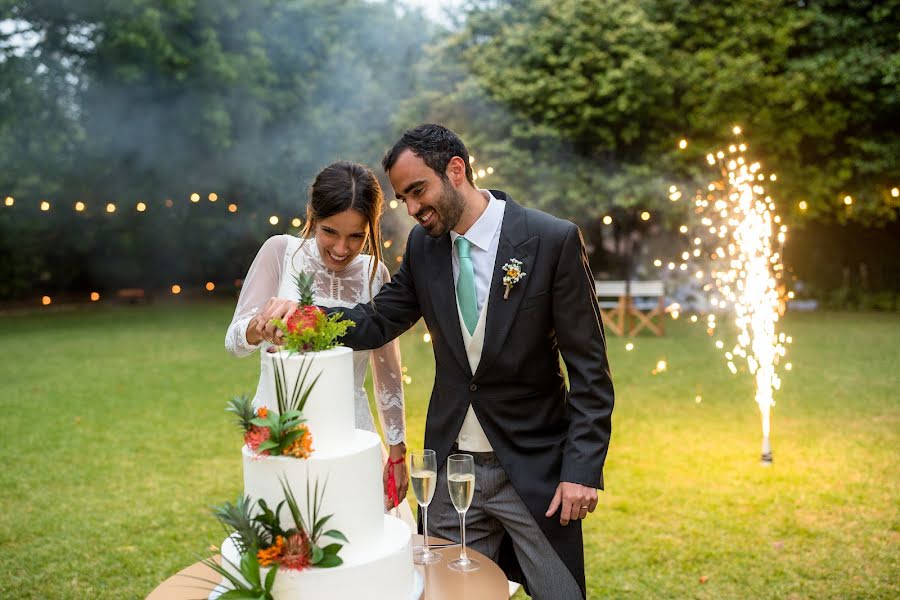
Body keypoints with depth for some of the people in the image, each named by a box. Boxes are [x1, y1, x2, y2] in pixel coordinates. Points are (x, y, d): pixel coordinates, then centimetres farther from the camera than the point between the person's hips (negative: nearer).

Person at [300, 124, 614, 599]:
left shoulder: (553, 240, -13)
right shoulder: (423, 244, 2)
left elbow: (589, 368, -11)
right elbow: (378, 324, 3)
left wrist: (582, 469, -14)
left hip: (533, 468, -4)